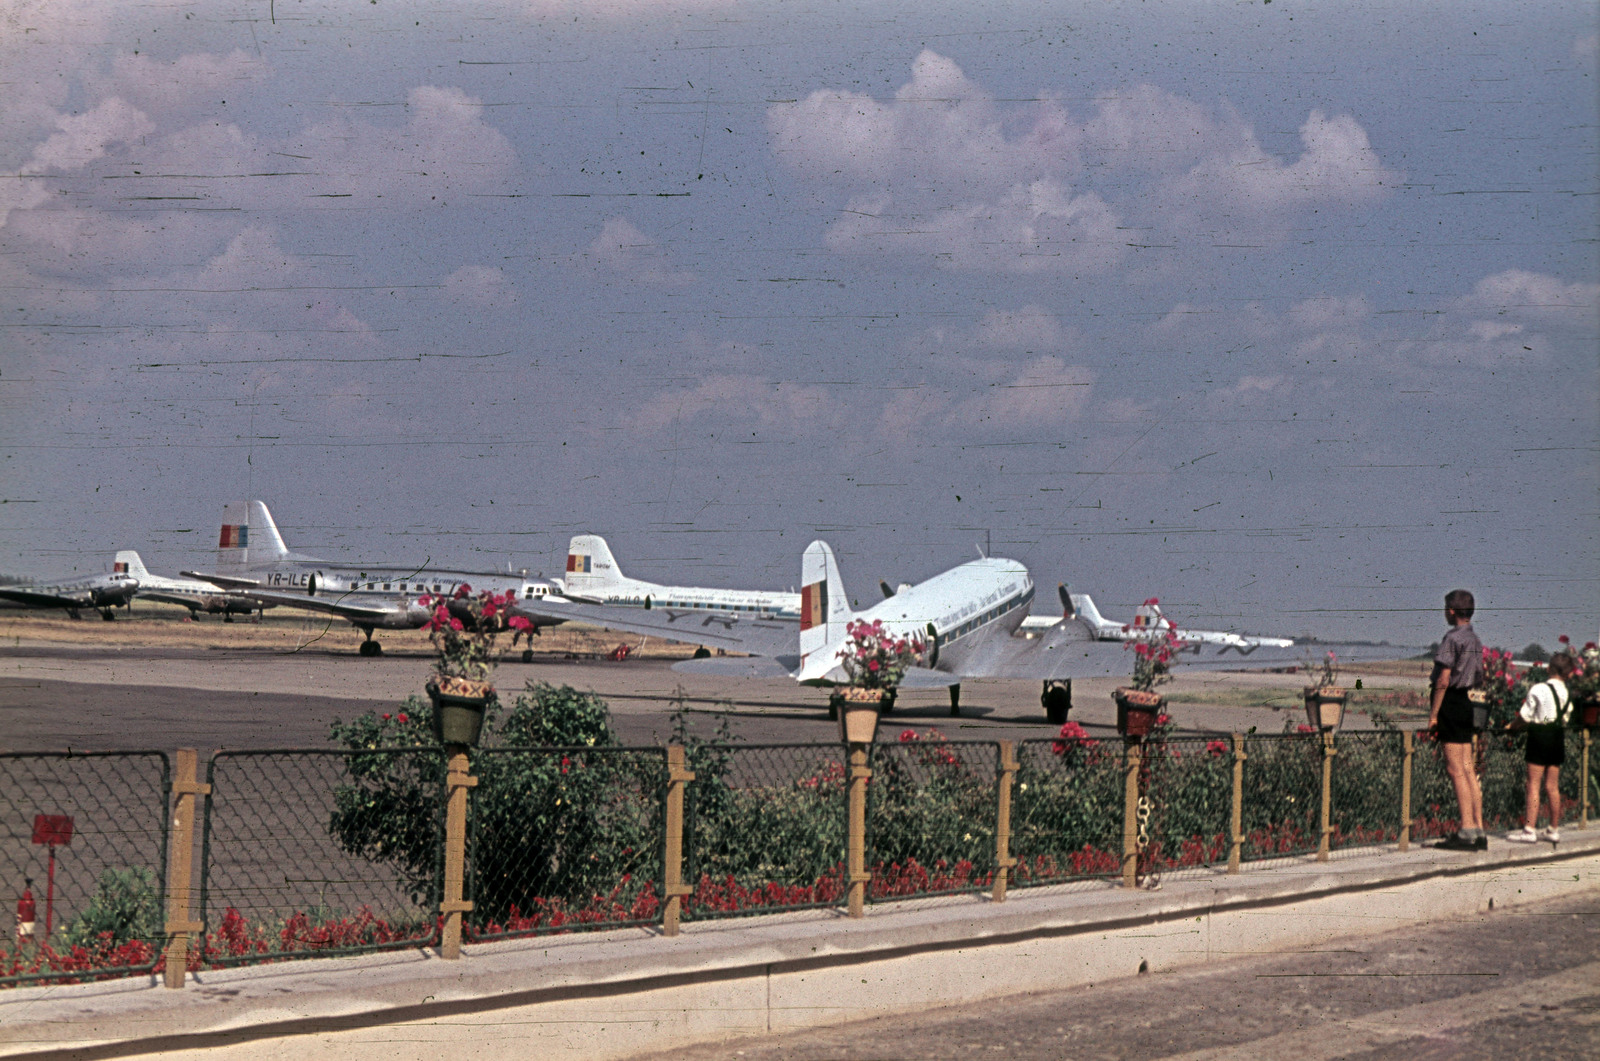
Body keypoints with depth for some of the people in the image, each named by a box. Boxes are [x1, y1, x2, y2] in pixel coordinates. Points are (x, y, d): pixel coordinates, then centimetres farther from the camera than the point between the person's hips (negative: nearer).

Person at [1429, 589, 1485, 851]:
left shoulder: (1453, 638, -14)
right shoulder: (1475, 641, 14)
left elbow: (1443, 680, -18)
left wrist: (1433, 714, -15)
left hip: (1450, 702, -9)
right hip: (1466, 703, 9)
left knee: (1455, 769, -8)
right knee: (1468, 769, 10)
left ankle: (1466, 831, -10)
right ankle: (1478, 830, 10)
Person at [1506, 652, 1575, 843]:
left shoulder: (1539, 689, -12)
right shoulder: (1568, 694, 7)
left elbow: (1525, 717, -9)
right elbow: (1565, 718, 13)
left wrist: (1513, 724, 12)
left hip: (1540, 736, -6)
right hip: (1558, 738, 6)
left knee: (1533, 785, -5)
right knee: (1552, 787, 11)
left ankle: (1529, 829, -8)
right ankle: (1554, 830, 14)